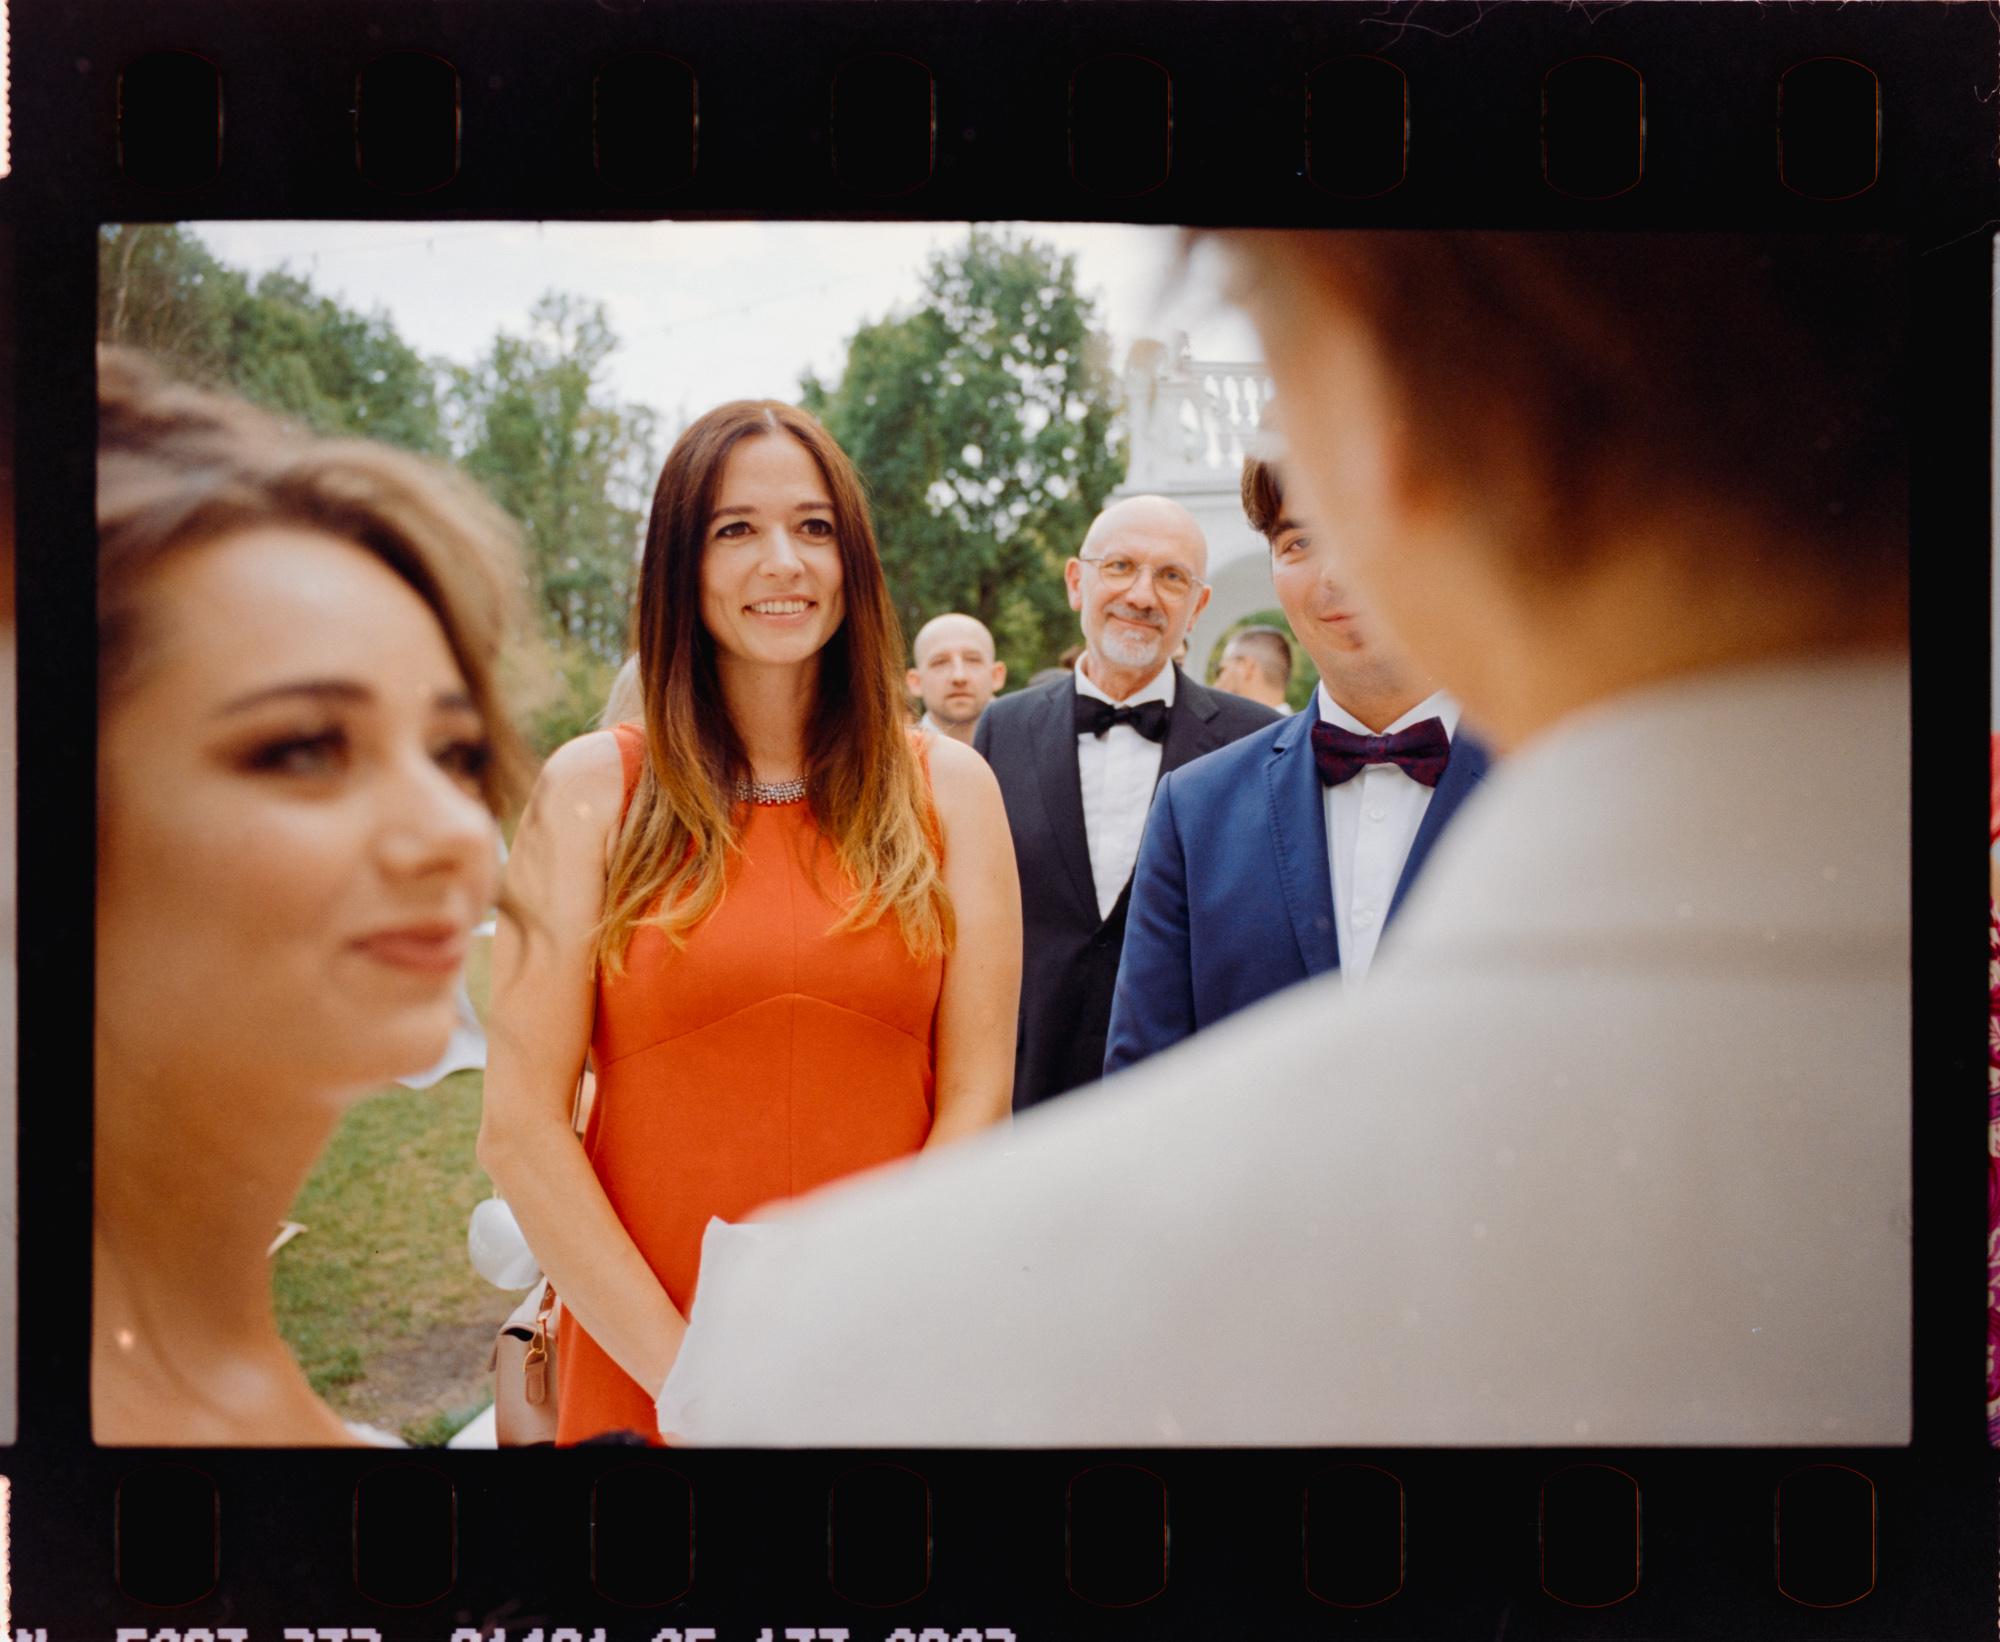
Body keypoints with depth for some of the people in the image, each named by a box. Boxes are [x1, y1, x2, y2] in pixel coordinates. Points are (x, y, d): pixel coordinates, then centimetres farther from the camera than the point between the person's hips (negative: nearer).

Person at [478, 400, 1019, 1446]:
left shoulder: (949, 789, 1)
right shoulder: (591, 790, -4)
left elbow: (975, 1100, -3)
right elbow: (519, 1128, -7)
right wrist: (682, 1373, -12)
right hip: (639, 1372, -1)